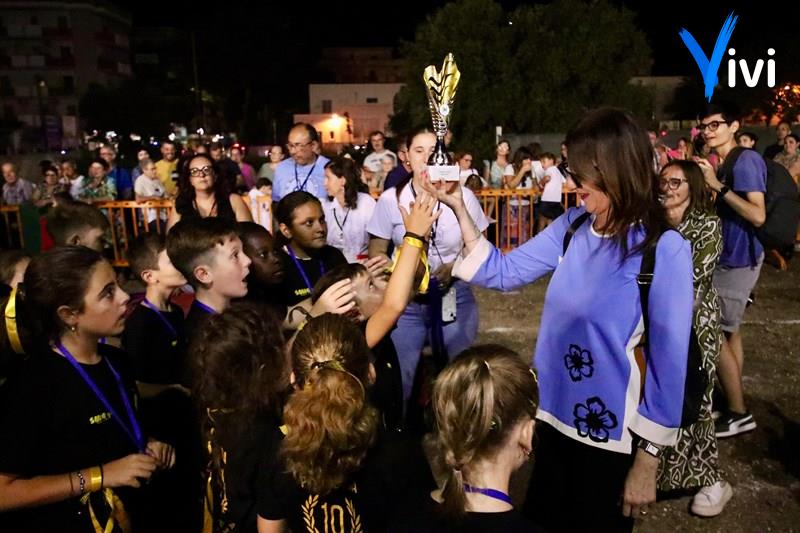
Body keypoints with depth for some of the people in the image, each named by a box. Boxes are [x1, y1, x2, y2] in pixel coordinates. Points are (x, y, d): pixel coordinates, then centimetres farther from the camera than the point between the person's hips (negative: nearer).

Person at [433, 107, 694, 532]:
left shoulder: (664, 250, -18)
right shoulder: (573, 225, -2)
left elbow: (668, 361, -14)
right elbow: (503, 272, 1)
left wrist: (648, 458, -10)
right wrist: (459, 209, -9)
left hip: (613, 433, -5)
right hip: (555, 414, 5)